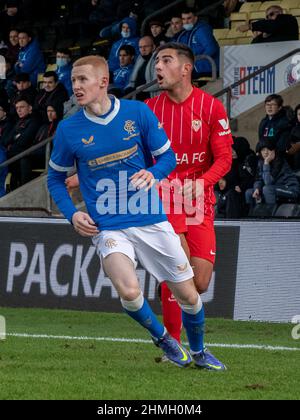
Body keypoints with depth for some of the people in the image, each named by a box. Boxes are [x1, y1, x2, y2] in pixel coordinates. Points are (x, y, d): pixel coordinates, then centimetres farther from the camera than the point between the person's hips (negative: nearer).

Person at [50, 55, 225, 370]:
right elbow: (55, 178, 11)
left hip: (151, 220, 1)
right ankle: (162, 338, 5)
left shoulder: (137, 113, -3)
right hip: (107, 227, -1)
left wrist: (152, 174, -16)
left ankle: (199, 352, 36)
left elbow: (167, 156, 6)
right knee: (129, 291, -26)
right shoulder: (68, 130, -3)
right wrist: (72, 214, -4)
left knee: (189, 297, 6)